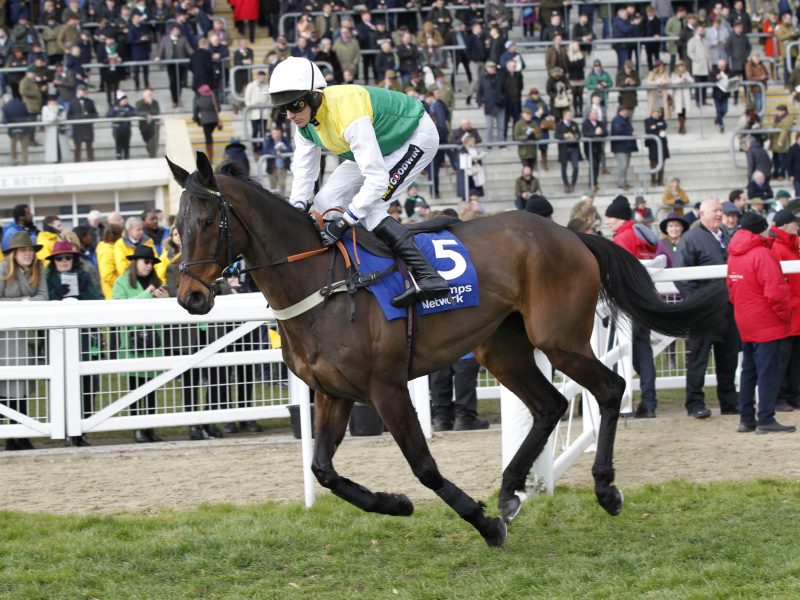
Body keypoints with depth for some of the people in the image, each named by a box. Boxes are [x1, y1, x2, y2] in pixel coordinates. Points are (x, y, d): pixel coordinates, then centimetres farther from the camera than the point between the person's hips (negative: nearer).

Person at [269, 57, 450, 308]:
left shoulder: (349, 118, -40)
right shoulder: (304, 121, -13)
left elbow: (377, 179, -41)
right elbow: (304, 170, -6)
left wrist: (345, 221, -42)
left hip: (416, 136, -9)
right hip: (379, 145, 9)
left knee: (369, 206, -25)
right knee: (325, 202, -2)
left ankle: (427, 277, -29)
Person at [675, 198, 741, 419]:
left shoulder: (725, 239, 18)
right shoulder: (691, 239, -5)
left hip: (727, 308, 7)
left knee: (728, 358, 10)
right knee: (698, 358, -3)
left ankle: (729, 401, 18)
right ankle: (695, 404, 0)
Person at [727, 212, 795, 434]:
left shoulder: (734, 255, 8)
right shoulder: (761, 254, -17)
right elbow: (774, 291, -21)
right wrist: (785, 314, -8)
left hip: (745, 324, 8)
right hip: (767, 324, -8)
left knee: (749, 371, 14)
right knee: (769, 372, -5)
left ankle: (746, 418, 17)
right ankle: (766, 420, -7)